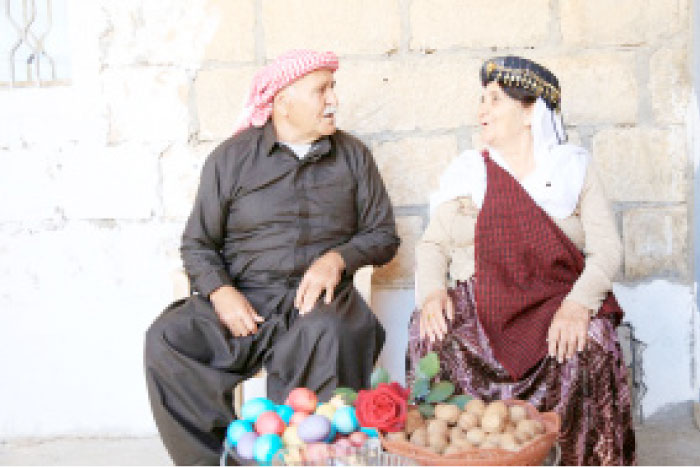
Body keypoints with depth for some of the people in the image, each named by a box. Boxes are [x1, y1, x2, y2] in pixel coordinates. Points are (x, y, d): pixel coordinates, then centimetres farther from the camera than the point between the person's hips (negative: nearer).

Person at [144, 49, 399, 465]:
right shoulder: (232, 158, 10)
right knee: (165, 340, -27)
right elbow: (197, 244, 11)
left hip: (319, 295, 0)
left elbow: (383, 236, 16)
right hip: (244, 299, 1)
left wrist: (337, 258, -6)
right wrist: (221, 292, -10)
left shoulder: (353, 155, 15)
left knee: (331, 333, -38)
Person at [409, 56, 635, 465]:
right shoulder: (467, 171, 13)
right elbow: (433, 243, 8)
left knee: (591, 347, -32)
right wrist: (432, 292, -14)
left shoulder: (574, 167, 8)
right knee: (433, 338, -30)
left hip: (554, 303, -1)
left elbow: (607, 248, -1)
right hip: (478, 304, 1)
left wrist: (579, 302, -21)